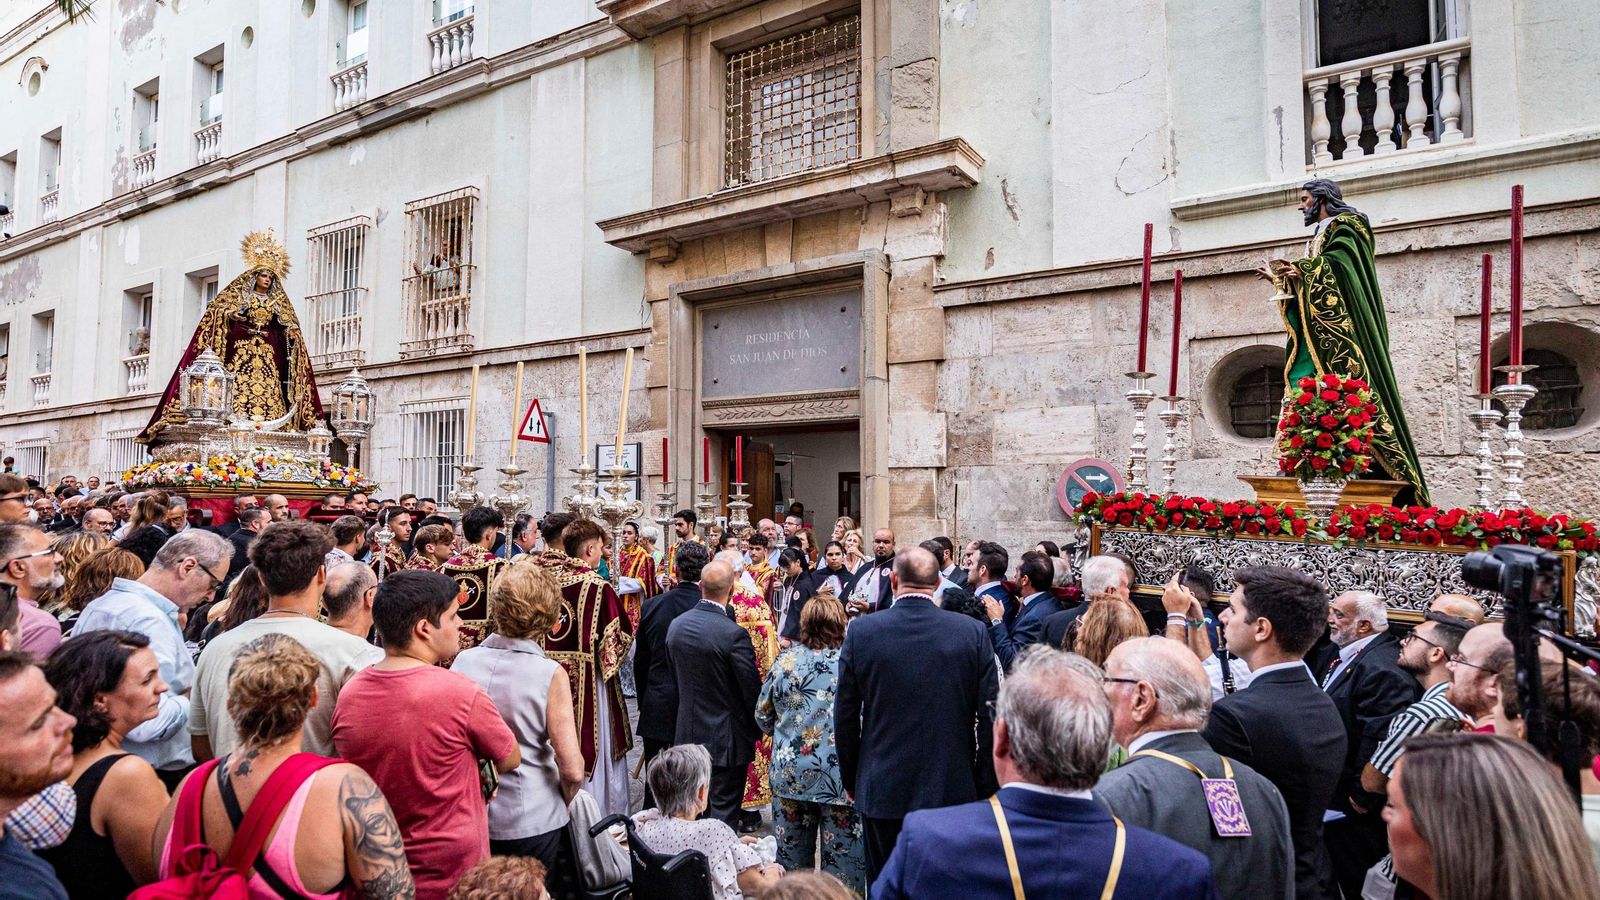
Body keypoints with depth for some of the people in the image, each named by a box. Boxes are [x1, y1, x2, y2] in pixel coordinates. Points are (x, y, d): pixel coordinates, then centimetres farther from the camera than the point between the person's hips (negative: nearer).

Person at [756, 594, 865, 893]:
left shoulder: (786, 660, -4)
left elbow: (763, 716, 6)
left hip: (790, 775, 3)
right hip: (841, 778, -2)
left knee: (791, 857, 19)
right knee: (844, 858, 9)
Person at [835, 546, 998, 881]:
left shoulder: (861, 631, -9)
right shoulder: (973, 632, -8)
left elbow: (846, 715, -2)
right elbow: (989, 715, -5)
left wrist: (850, 779, 10)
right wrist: (984, 785, 6)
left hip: (881, 790, 0)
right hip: (952, 789, 1)